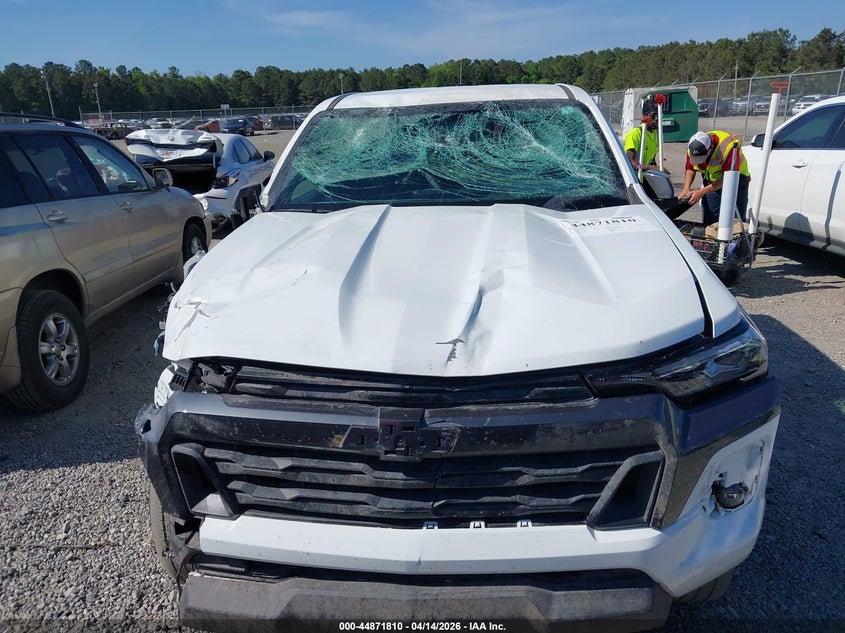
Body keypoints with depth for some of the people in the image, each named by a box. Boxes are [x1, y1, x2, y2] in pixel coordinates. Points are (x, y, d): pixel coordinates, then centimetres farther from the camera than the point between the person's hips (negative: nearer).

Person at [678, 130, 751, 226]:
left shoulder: (729, 146, -32)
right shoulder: (693, 147, -16)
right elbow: (690, 168, 0)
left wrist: (702, 192, -33)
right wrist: (686, 188, -18)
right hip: (712, 182, 4)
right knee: (708, 222, 4)